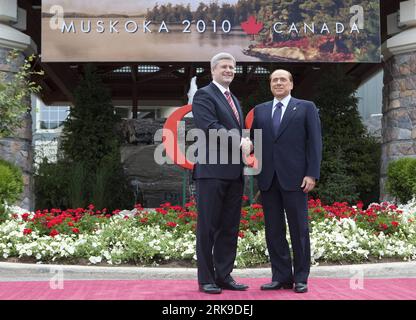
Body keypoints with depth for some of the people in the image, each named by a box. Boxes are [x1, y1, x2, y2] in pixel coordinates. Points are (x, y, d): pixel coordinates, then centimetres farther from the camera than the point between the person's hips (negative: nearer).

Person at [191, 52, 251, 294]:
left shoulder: (234, 100, 23)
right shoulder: (204, 95, -4)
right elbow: (210, 127, -17)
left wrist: (246, 144, 3)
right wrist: (239, 142, -18)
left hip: (234, 172, 8)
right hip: (212, 171, -8)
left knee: (230, 227, 9)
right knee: (208, 226, -1)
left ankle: (224, 275, 17)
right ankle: (206, 279, 7)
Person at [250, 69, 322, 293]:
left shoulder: (306, 107, 6)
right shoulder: (260, 110, 16)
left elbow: (315, 142, -1)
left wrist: (312, 174, -9)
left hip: (294, 178, -3)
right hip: (268, 179, 3)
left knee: (299, 229, 2)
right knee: (273, 230, 5)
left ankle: (301, 278, 11)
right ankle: (281, 277, 13)